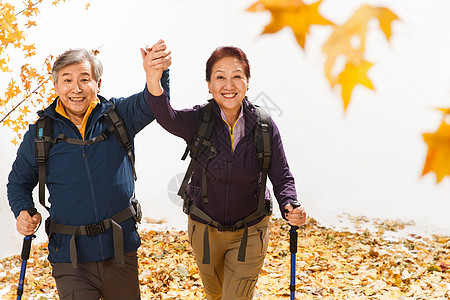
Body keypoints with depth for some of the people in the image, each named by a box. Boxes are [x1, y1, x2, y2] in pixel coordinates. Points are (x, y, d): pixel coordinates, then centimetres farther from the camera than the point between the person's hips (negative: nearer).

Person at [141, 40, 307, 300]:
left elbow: (282, 177, -12)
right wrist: (153, 81, -62)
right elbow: (168, 119, -41)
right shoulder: (198, 120, -18)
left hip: (250, 233, -1)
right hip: (204, 230, 1)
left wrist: (290, 206, -35)